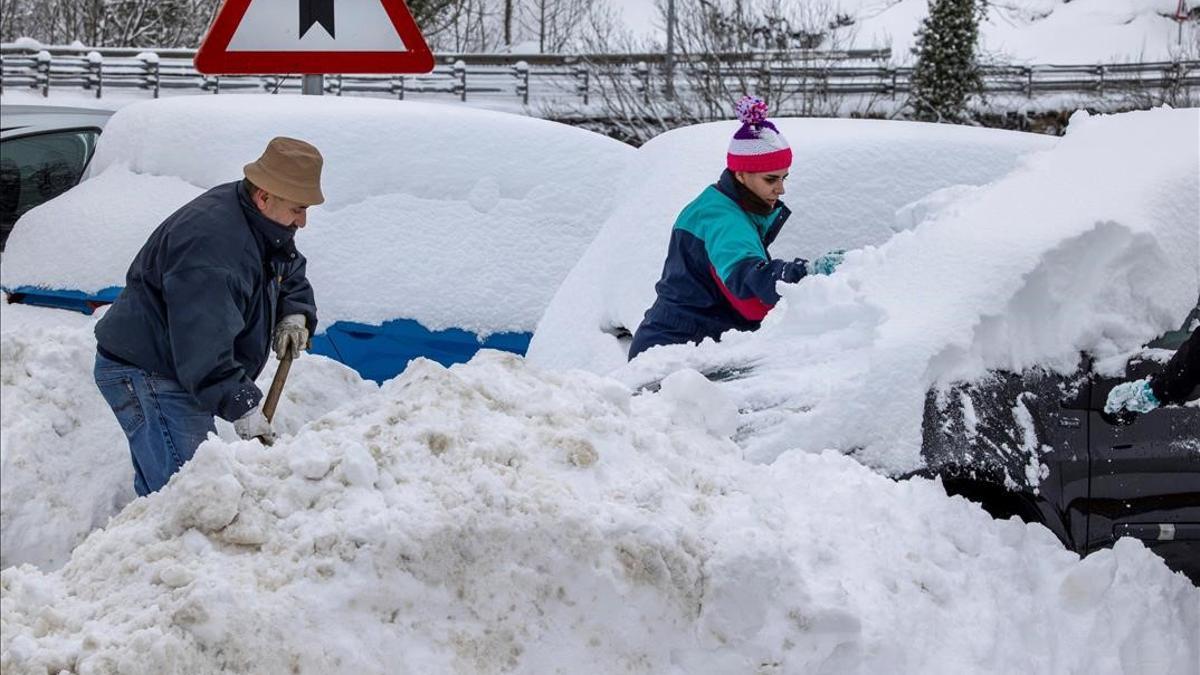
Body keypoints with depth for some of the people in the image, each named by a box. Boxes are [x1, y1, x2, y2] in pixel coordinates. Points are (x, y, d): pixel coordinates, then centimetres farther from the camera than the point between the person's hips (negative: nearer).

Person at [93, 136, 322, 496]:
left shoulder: (264, 226, 4)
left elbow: (293, 275, 24)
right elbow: (203, 344, -34)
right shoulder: (212, 242, -30)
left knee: (157, 489, 16)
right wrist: (242, 407, -33)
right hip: (145, 376, -10)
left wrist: (295, 315, 2)